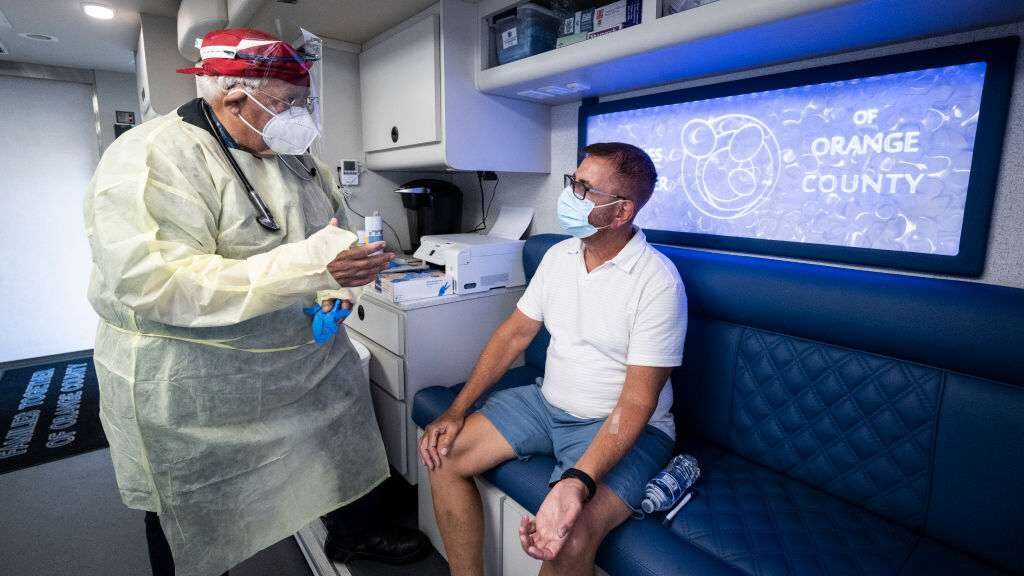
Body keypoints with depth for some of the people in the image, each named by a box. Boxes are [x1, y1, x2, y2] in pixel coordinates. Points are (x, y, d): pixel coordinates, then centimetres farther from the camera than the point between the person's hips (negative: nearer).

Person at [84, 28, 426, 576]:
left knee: (348, 446, 20)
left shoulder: (294, 156, 4)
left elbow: (335, 230, 16)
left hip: (312, 356, 7)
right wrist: (305, 267, -38)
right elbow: (152, 284, -31)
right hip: (195, 390, -6)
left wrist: (340, 282, -5)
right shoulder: (151, 160, -20)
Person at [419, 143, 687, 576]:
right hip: (547, 403, 6)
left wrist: (578, 483, -35)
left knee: (568, 540, -30)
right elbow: (515, 333, 4)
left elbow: (637, 401, -22)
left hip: (620, 425, -6)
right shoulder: (558, 255, 1)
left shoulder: (657, 281, -20)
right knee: (444, 455, -4)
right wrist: (457, 410, -3)